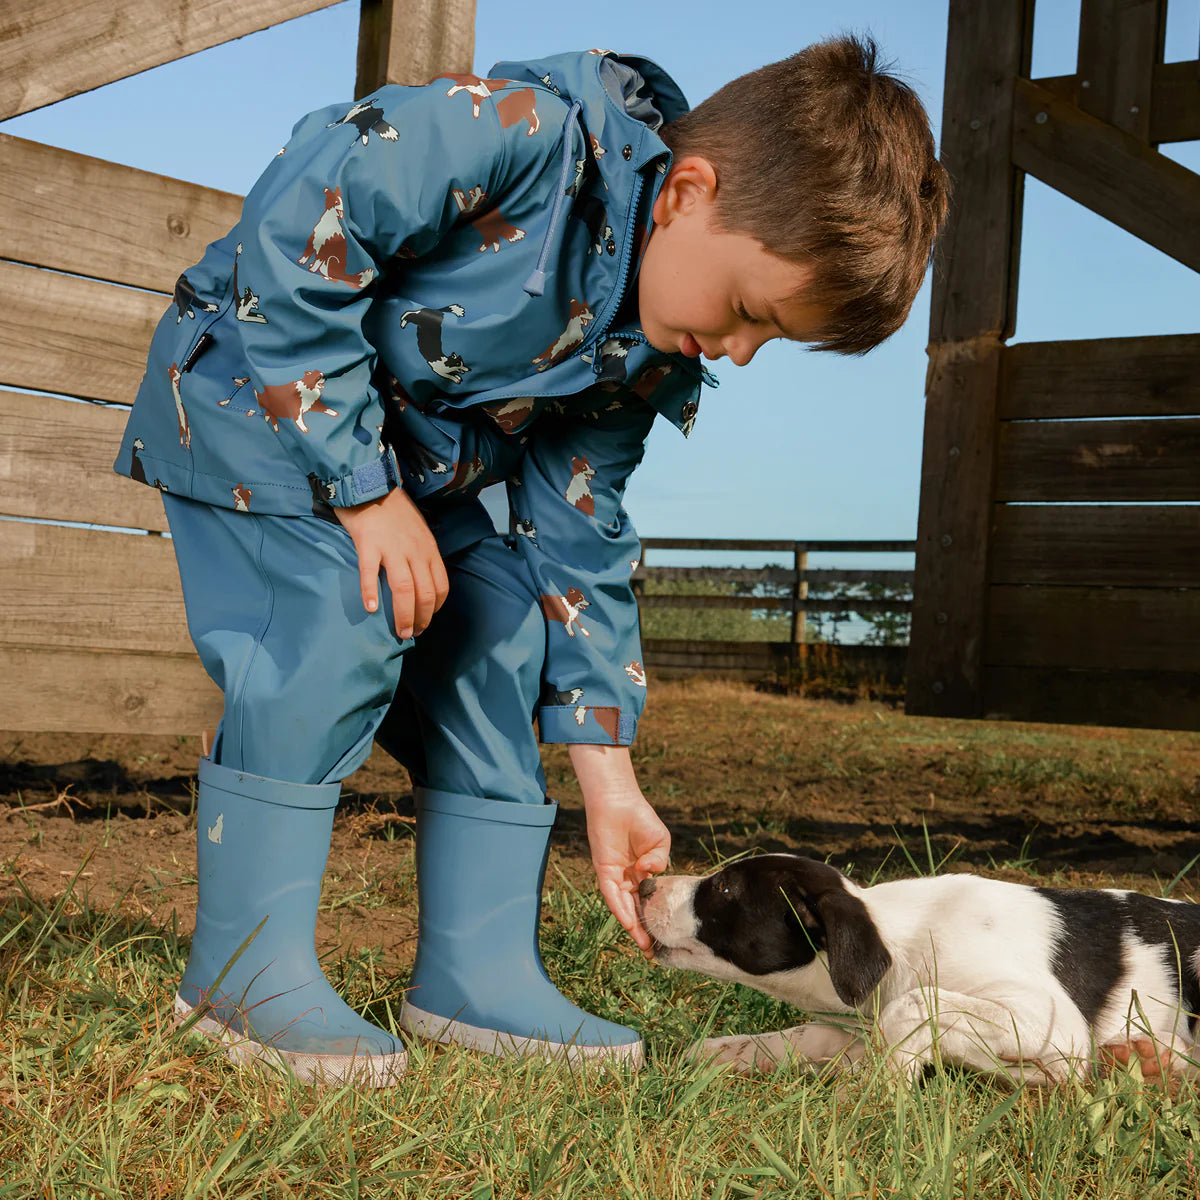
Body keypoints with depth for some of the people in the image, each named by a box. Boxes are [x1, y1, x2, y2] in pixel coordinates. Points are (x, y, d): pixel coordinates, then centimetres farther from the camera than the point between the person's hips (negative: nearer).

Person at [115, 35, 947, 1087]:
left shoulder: (651, 358, -9)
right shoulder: (516, 132, -33)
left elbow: (579, 538, -3)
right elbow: (290, 237, -30)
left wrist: (609, 784, -5)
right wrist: (365, 490, -28)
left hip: (411, 455, 7)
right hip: (256, 394, -7)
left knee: (507, 627, -4)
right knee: (346, 618, -26)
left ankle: (478, 972, 4)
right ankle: (245, 966, -15)